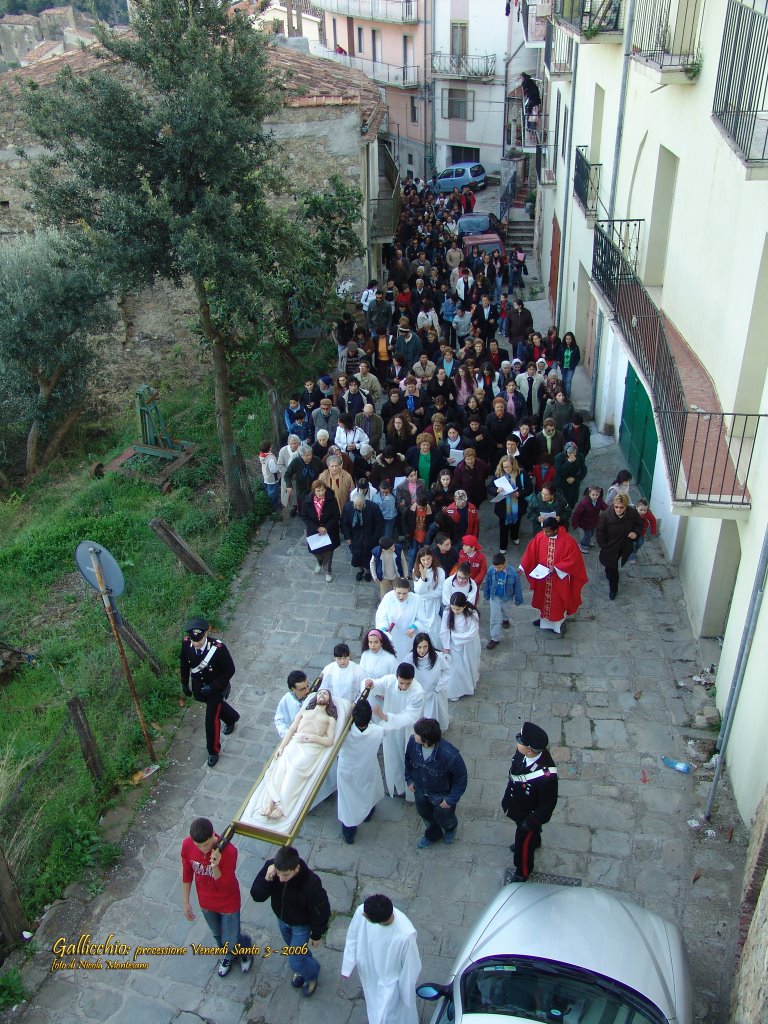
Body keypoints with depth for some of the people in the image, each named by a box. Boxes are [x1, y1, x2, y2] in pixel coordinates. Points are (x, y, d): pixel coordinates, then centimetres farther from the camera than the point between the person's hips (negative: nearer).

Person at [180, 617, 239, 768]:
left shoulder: (219, 648, -36)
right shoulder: (186, 643, -24)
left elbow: (230, 670, -22)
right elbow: (184, 663, -3)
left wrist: (213, 687, -25)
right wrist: (185, 684, 5)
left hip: (216, 688, -5)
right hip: (198, 688, 5)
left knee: (211, 719, 1)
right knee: (215, 705, 29)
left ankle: (213, 751, 26)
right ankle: (232, 718, 61)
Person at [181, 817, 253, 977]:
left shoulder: (228, 851, -36)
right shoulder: (187, 845, -25)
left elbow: (224, 886, -28)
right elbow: (187, 874, -6)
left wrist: (215, 867, -46)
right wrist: (185, 902, 0)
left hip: (228, 903, -4)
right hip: (206, 902, 4)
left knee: (230, 941, 13)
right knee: (218, 935, 28)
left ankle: (245, 948, 48)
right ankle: (229, 956, 59)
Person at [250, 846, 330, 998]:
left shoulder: (311, 884, -42)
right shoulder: (271, 867, -32)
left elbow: (321, 911, -24)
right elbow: (257, 896, -24)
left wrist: (316, 935, -8)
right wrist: (267, 879, -43)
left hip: (301, 925, -4)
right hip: (282, 919, 5)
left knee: (295, 962, 7)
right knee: (294, 949, 28)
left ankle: (312, 973, 40)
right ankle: (303, 969, 59)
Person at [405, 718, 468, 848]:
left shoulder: (450, 755, -42)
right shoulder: (413, 741, -29)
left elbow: (461, 777, -23)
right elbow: (408, 759, -4)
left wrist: (452, 799, -16)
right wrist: (409, 779, 3)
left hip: (442, 794, -4)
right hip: (420, 790, 4)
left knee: (442, 817, 24)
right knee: (425, 813, 29)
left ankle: (451, 828, 62)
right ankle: (433, 834, 62)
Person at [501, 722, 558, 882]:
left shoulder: (547, 776, -46)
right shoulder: (522, 753, -27)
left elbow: (548, 804, -27)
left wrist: (531, 822, -15)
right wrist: (507, 797, 8)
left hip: (530, 814, -6)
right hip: (518, 806, 6)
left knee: (524, 843, 22)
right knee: (523, 833, 36)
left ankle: (523, 872, 52)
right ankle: (534, 842, 69)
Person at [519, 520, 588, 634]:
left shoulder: (567, 540, -24)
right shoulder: (540, 537, -12)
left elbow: (573, 559, -19)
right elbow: (530, 552, -4)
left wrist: (556, 568, -26)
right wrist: (522, 567, -9)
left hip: (559, 579, -4)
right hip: (542, 576, 4)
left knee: (558, 602, 13)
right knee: (544, 598, 23)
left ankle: (559, 624, 34)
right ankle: (545, 619, 46)